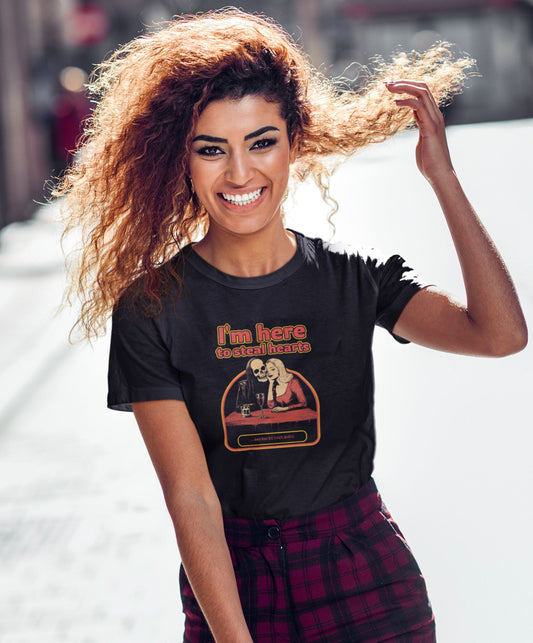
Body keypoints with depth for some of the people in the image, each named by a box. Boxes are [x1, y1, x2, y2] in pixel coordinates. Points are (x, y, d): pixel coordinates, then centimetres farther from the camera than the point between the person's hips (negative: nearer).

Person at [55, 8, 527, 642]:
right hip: (228, 580, -1)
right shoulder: (151, 306, -9)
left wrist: (443, 178, -17)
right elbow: (191, 497, -13)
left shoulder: (354, 279, -5)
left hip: (369, 577, 1)